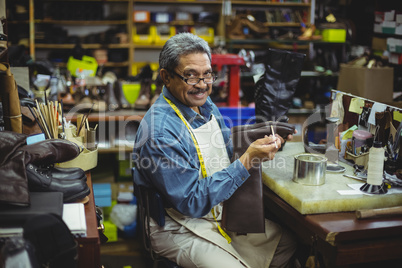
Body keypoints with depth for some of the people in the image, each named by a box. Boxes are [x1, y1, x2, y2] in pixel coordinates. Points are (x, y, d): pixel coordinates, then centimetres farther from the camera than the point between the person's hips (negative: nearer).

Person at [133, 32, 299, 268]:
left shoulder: (205, 104, 2)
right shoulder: (159, 131, -28)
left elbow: (228, 149, 16)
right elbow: (192, 202, -26)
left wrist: (262, 143, -4)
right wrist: (247, 161, -29)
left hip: (221, 211, 9)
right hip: (180, 228, -8)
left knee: (288, 242, 10)